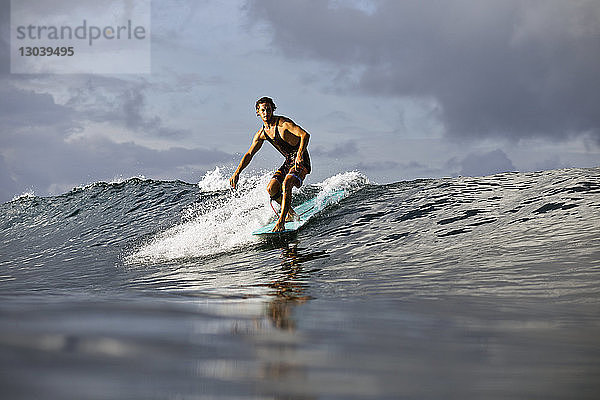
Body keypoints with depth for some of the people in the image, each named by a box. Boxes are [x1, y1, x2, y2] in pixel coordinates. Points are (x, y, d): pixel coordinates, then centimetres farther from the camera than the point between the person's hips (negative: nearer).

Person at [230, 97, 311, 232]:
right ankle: (290, 213, 13)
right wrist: (237, 173, 0)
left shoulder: (283, 123, -17)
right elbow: (249, 154, 11)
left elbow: (305, 135, -26)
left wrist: (300, 155, -40)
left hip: (301, 161, -7)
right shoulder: (261, 134, 5)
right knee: (271, 188, -8)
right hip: (288, 162, 7)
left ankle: (281, 222, -31)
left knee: (286, 184, -30)